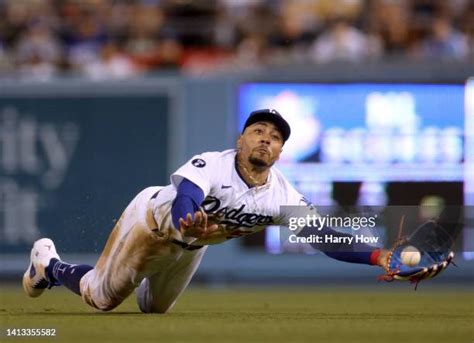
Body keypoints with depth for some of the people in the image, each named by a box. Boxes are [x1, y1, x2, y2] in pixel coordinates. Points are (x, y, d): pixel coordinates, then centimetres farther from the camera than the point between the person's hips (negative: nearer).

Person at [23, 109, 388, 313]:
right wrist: (189, 227, -81)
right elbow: (183, 205, -57)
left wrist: (376, 256, -47)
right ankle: (49, 266, 39)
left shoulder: (283, 197, -27)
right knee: (102, 297, 9)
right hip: (152, 222, -5)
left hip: (191, 246, 5)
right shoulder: (210, 165, -40)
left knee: (154, 308, 25)